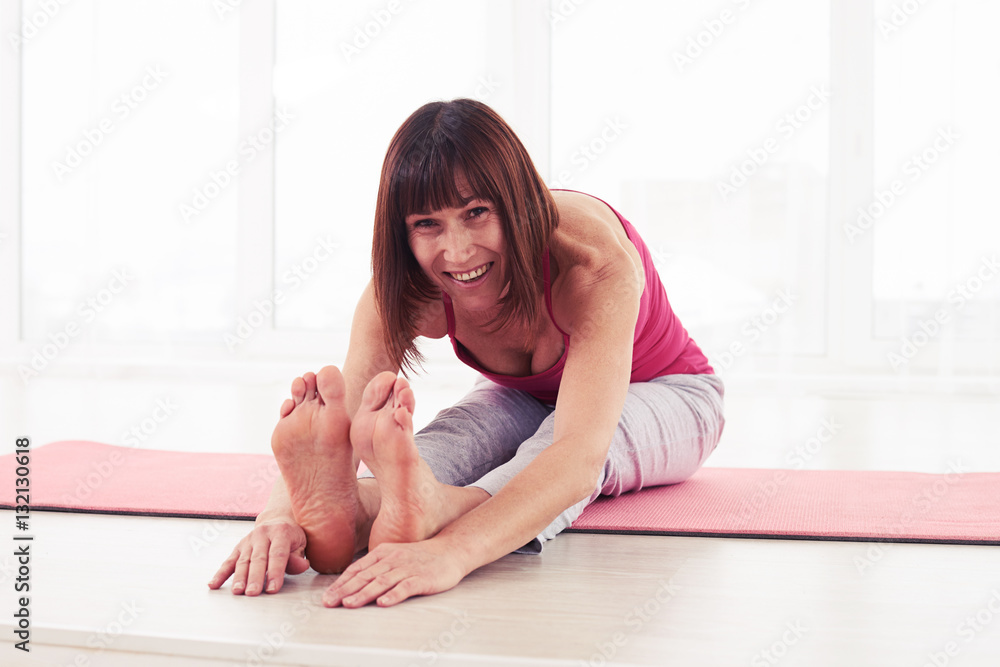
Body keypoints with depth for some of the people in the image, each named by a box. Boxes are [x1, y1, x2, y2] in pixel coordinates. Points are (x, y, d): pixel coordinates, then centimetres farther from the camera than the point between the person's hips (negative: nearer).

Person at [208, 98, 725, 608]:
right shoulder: (404, 291, -27)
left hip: (665, 395, -3)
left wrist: (453, 552, -71)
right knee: (460, 432, -34)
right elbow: (341, 429, -39)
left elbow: (582, 453, -55)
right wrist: (279, 516, -62)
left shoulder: (594, 259, -41)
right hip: (522, 402, 3)